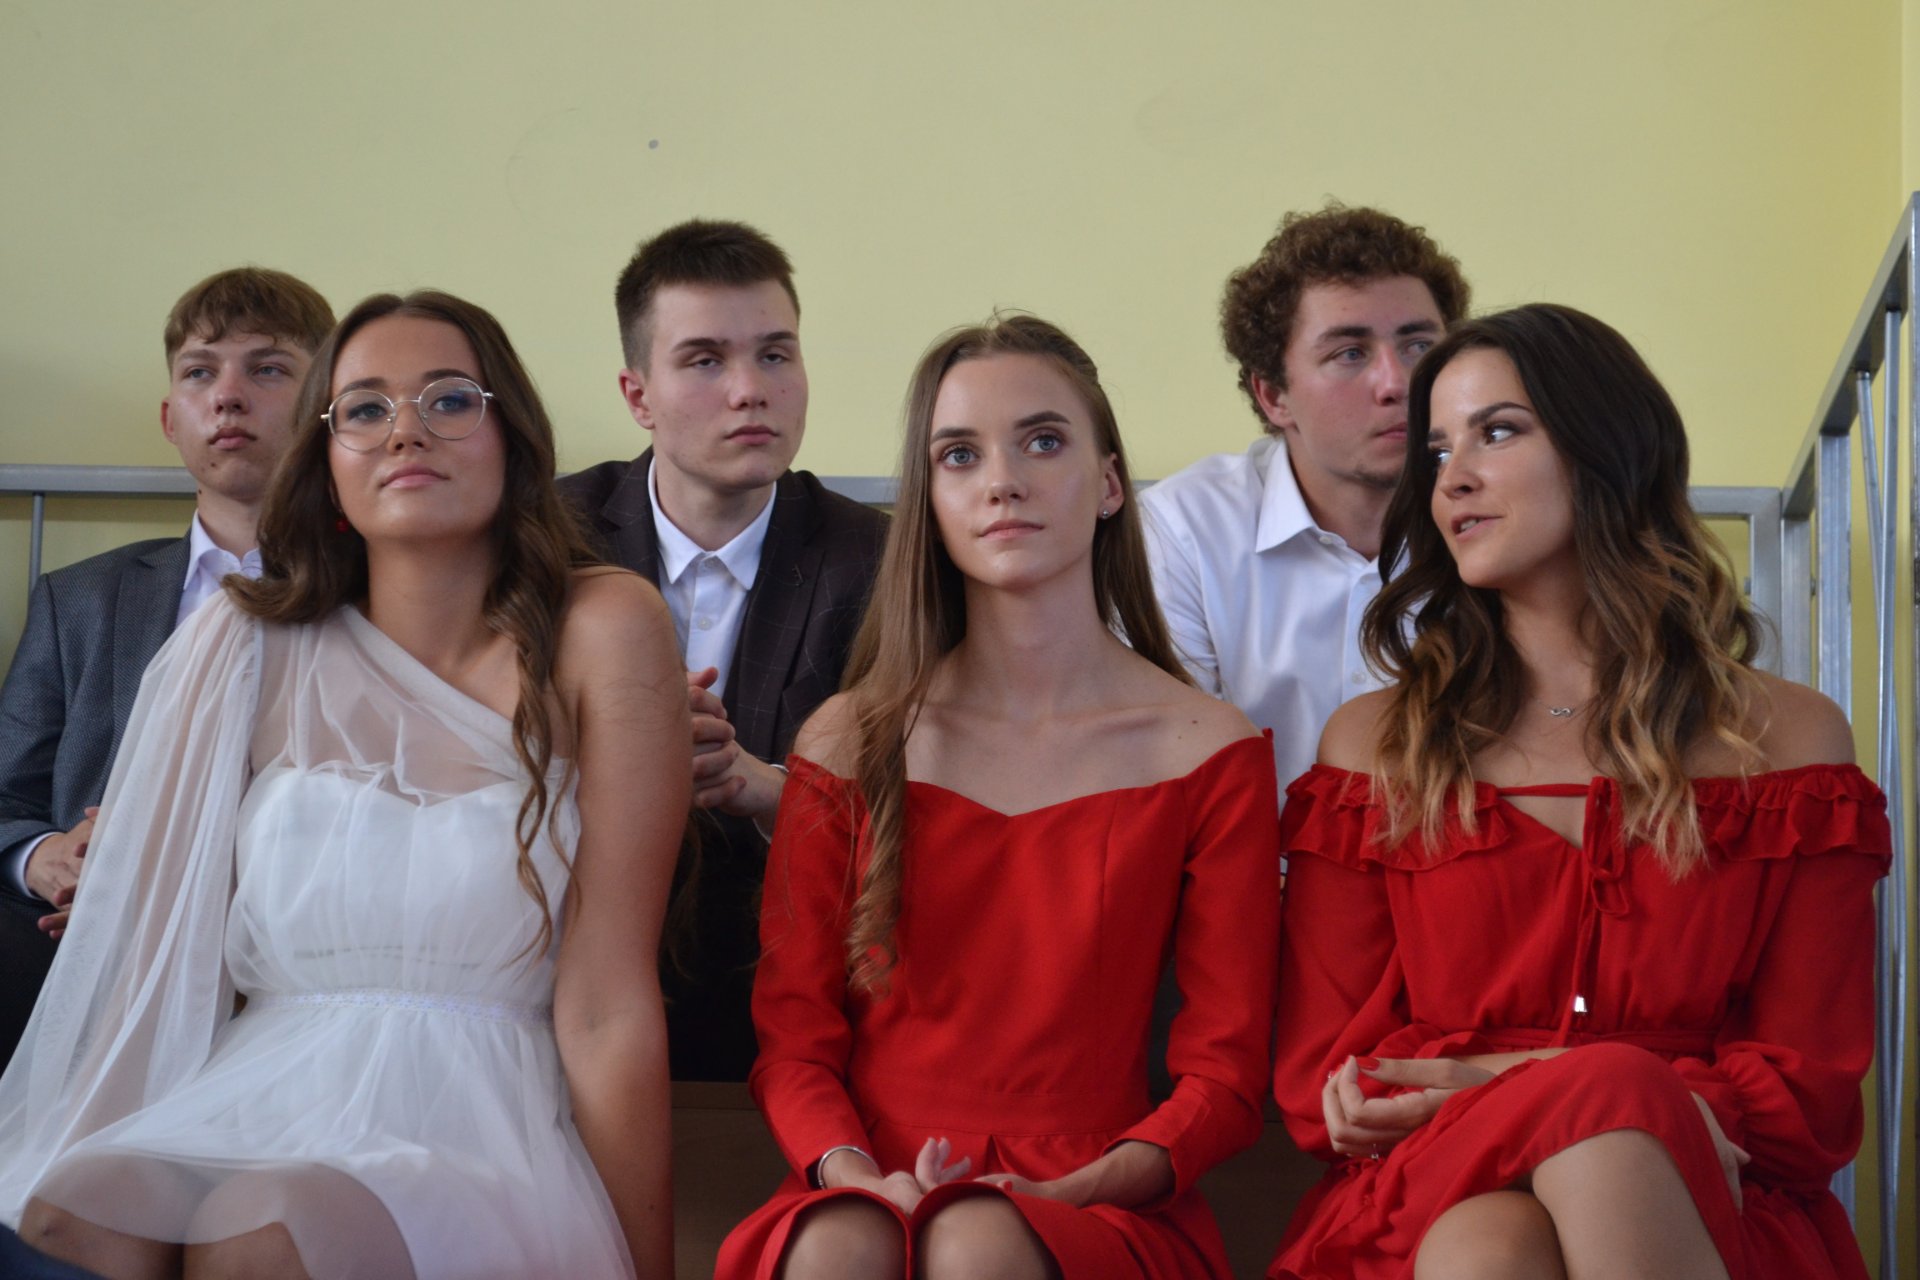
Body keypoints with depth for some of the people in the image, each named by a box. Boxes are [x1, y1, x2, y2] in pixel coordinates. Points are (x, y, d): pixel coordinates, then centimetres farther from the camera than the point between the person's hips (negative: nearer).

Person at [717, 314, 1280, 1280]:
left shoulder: (1208, 754, 5)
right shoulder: (850, 746, 10)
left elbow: (1223, 1074, 3)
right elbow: (793, 1038, 7)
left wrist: (1067, 1191, -14)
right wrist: (855, 1174, -13)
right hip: (871, 1192, 1)